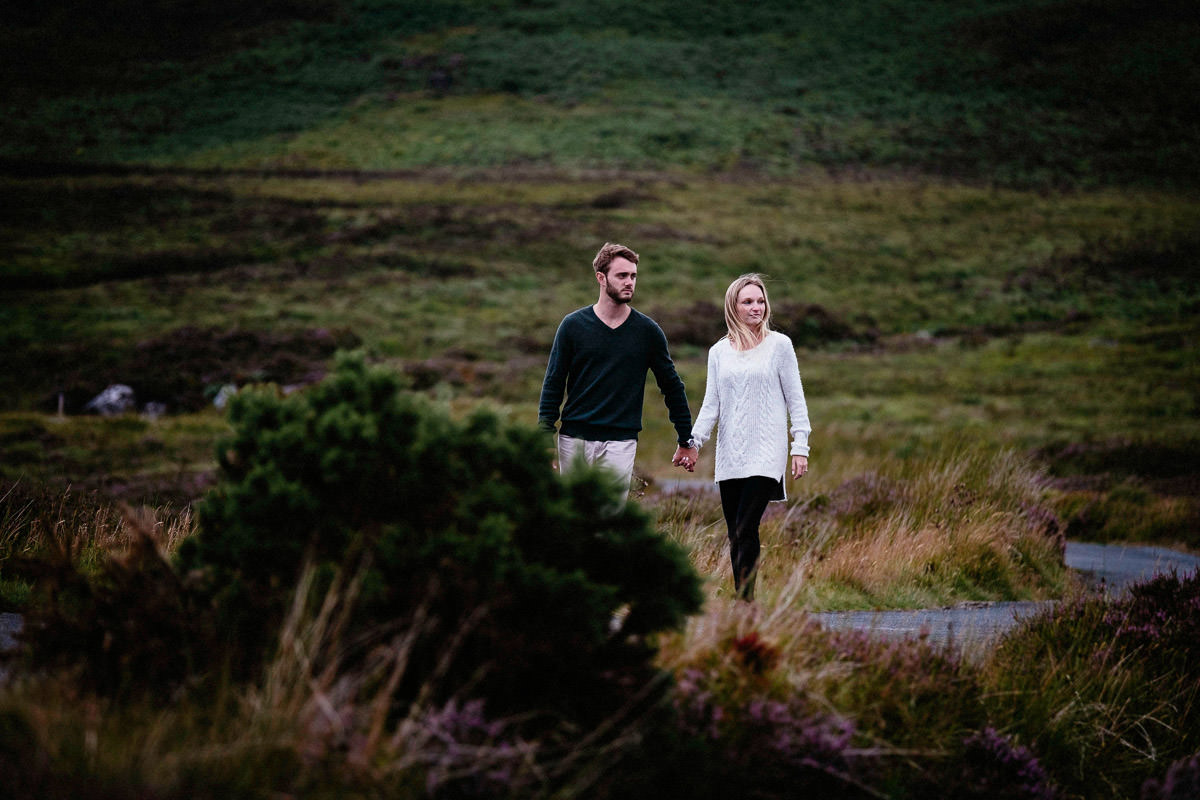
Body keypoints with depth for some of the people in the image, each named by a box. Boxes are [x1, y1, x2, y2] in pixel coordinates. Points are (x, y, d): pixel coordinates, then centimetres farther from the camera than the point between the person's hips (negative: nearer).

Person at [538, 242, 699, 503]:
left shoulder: (648, 331, 4)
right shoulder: (573, 325, 3)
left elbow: (672, 386, 12)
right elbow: (553, 383, 5)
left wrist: (686, 441, 14)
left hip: (619, 442, -1)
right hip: (574, 439, 1)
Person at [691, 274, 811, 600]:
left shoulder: (779, 345, 3)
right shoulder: (719, 352, 12)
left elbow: (795, 398, 4)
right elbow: (711, 404, 11)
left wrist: (800, 447, -2)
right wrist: (692, 441, -3)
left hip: (765, 454, -4)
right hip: (730, 456, 4)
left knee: (745, 529, -16)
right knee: (735, 536, 2)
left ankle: (746, 603, -18)